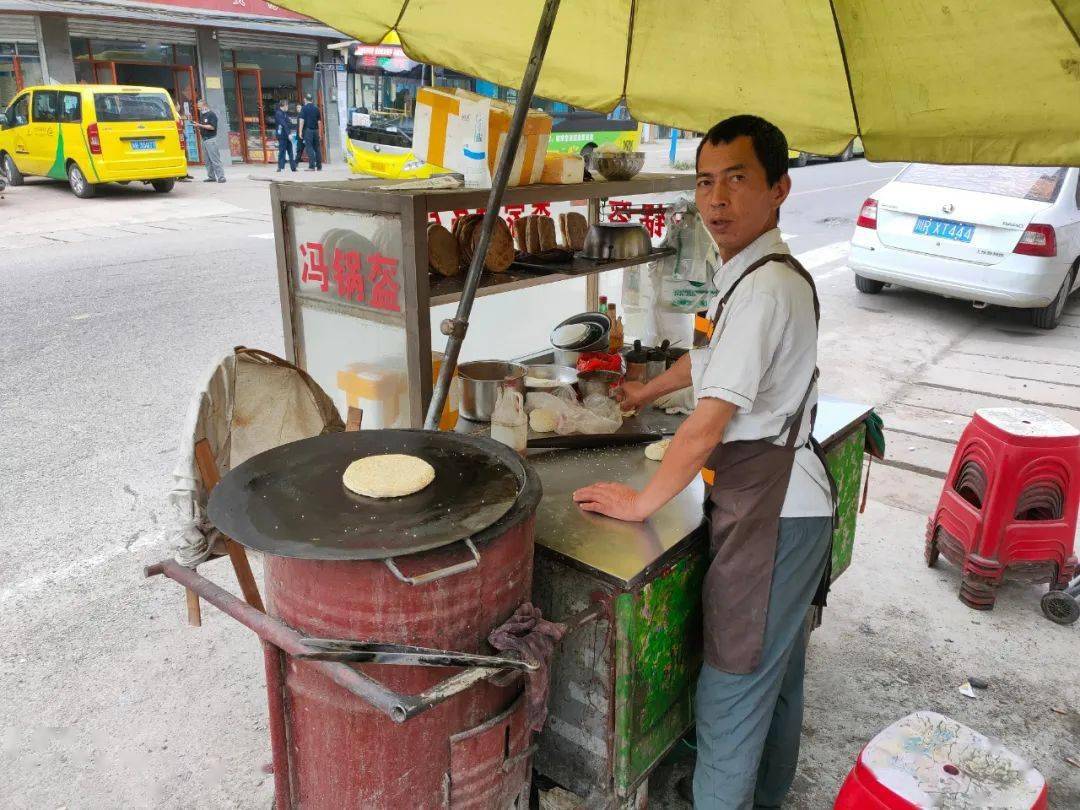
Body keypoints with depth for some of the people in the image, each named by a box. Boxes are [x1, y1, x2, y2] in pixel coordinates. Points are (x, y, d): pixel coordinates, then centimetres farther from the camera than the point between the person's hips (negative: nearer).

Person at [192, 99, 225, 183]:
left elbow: (212, 127, -16)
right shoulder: (202, 114, 18)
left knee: (215, 159, -11)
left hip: (211, 139, -8)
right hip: (204, 139, 8)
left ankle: (221, 177, -11)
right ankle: (211, 177, 10)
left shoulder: (211, 114, -6)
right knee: (208, 160, 7)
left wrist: (200, 125, -16)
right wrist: (196, 124, 5)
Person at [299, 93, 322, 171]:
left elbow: (302, 120, -9)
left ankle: (312, 166, -12)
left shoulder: (304, 108, -4)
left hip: (308, 130, -5)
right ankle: (319, 166, 11)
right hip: (316, 130, 5)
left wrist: (300, 131, -6)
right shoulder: (316, 108, 10)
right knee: (317, 148, 9)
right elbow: (319, 120, 12)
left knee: (309, 148, -5)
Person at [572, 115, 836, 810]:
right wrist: (645, 392, 37)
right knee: (779, 675, 25)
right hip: (788, 503, 11)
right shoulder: (767, 273, 11)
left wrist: (642, 503, -13)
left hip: (770, 512, -11)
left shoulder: (766, 287, -22)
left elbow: (710, 421, -24)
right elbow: (714, 359, 28)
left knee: (732, 690, 1)